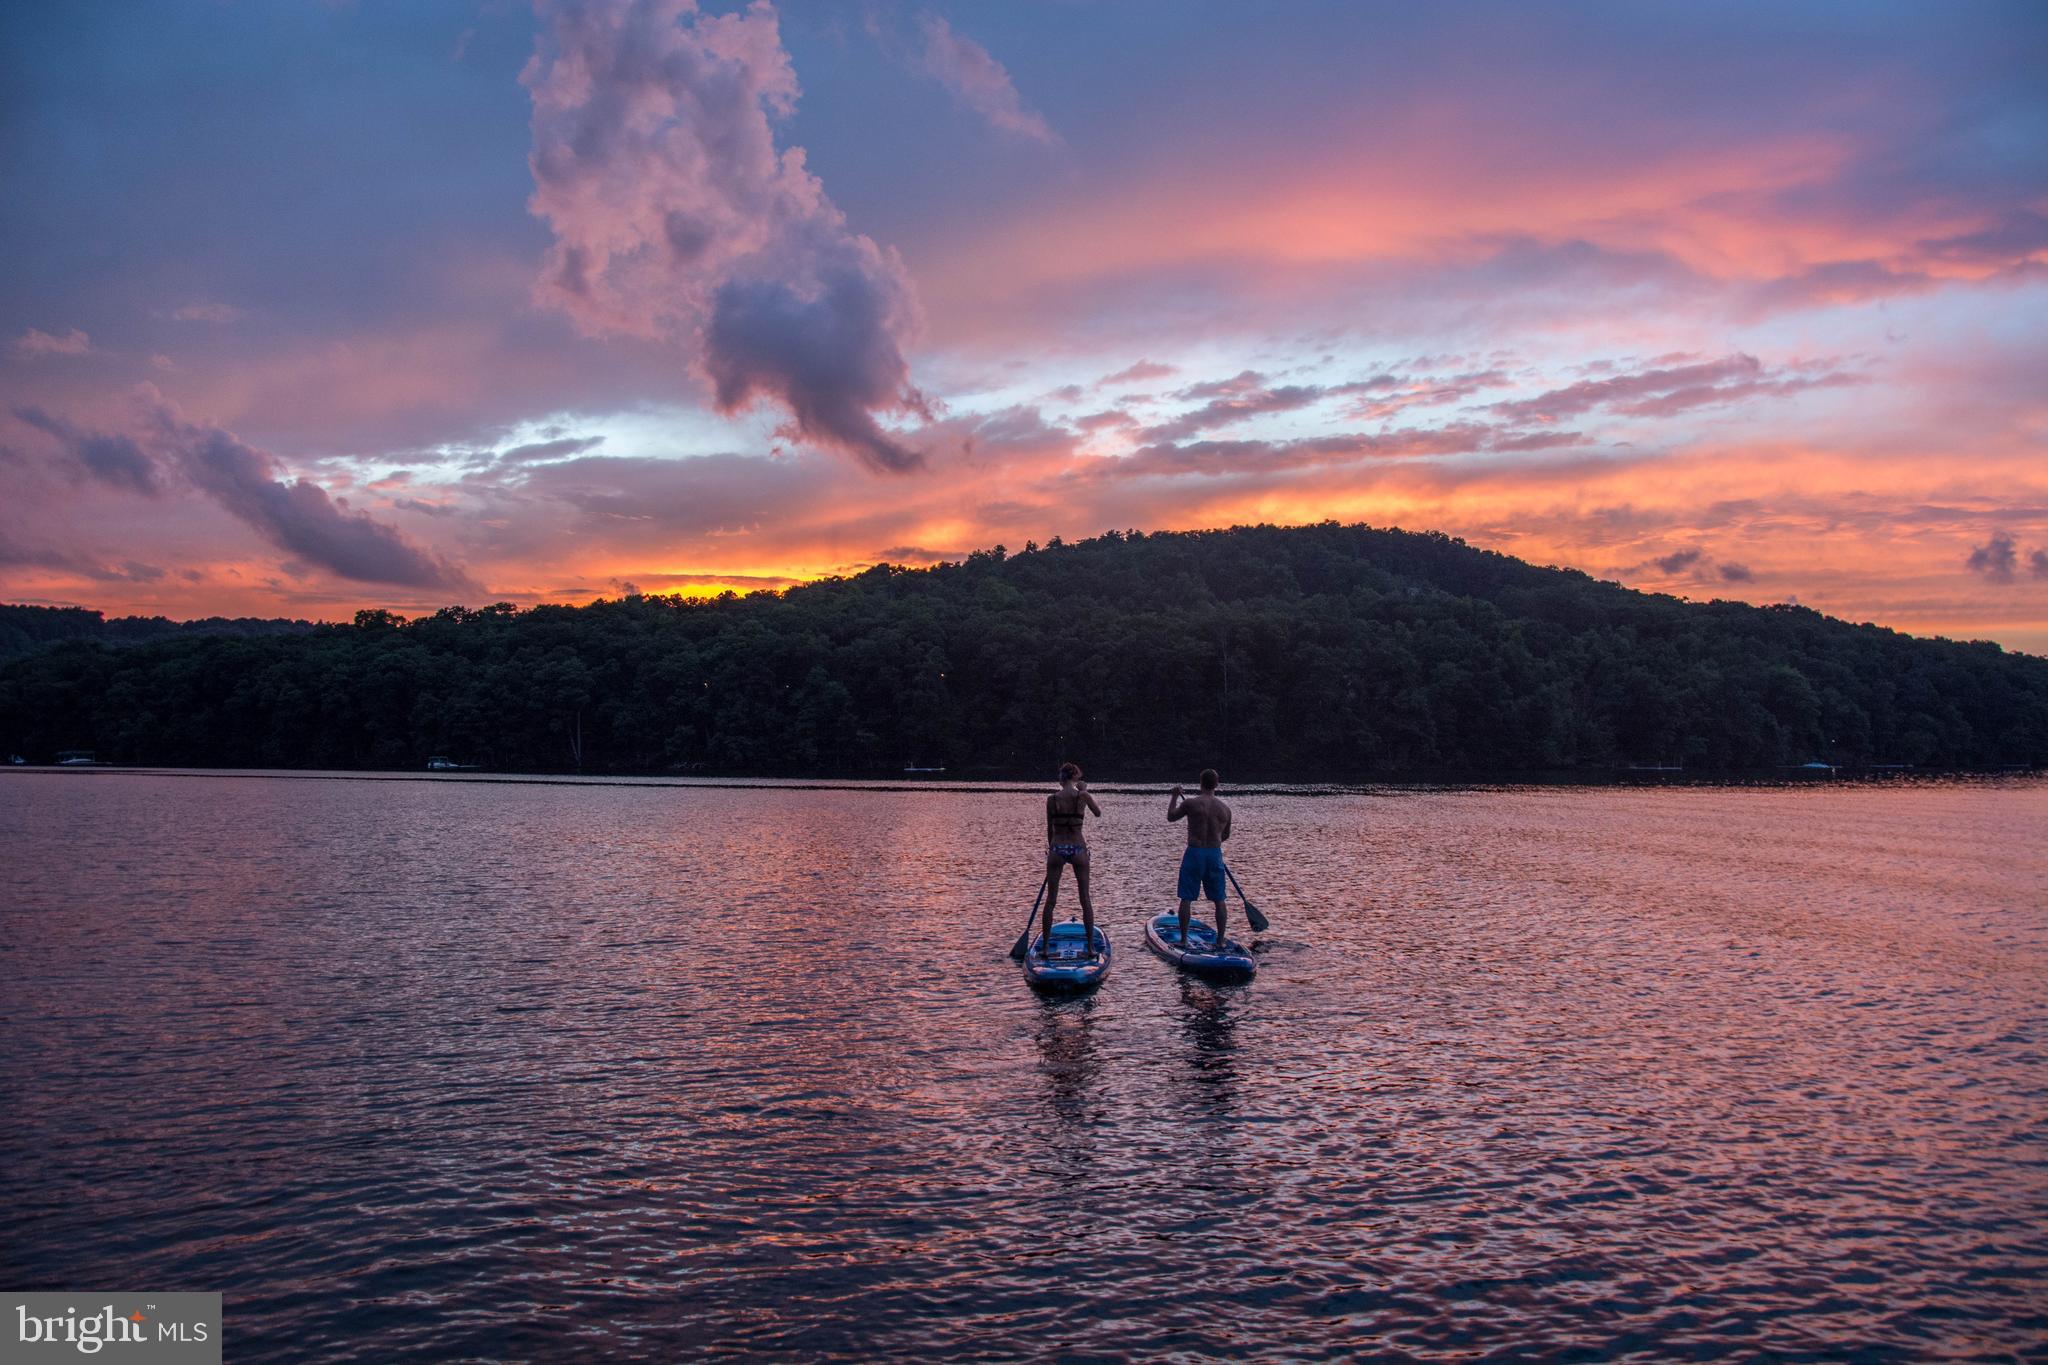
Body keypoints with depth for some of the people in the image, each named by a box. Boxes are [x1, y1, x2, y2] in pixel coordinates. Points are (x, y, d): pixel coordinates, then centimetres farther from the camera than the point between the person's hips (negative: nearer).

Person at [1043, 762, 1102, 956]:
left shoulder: (1051, 799, -4)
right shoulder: (1083, 796, -7)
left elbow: (1049, 828, 6)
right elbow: (1098, 813, 12)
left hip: (1057, 849, 1)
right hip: (1078, 848, 0)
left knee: (1051, 899, 9)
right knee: (1085, 899, 9)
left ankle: (1046, 946, 10)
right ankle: (1091, 946, 10)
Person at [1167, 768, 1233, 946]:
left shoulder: (1190, 803, -11)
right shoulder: (1225, 809, 1)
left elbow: (1171, 817, 7)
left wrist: (1174, 797, 21)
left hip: (1194, 853, -3)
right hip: (1215, 854, 3)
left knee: (1186, 898, 6)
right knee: (1219, 900, 11)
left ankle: (1183, 939, 6)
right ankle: (1220, 940, 12)